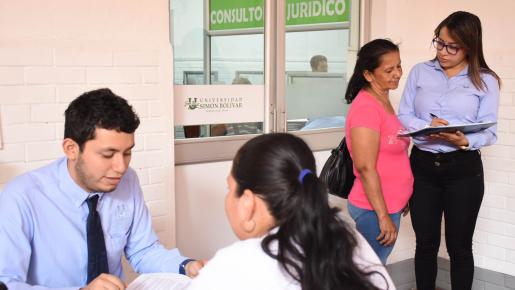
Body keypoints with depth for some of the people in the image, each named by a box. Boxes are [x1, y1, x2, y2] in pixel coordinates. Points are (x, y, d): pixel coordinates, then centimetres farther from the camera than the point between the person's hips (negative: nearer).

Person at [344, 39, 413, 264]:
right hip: (374, 210, -9)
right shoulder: (366, 107, -19)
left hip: (389, 205, 9)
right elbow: (365, 168, -22)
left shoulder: (383, 102, 10)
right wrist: (383, 216, -20)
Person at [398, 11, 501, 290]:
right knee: (425, 243, 12)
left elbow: (489, 132, -5)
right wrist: (427, 127, -19)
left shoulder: (485, 81, 0)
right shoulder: (420, 72, 6)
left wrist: (465, 141, -26)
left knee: (459, 246, 7)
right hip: (422, 165, 2)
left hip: (463, 169, -2)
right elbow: (403, 115, 2)